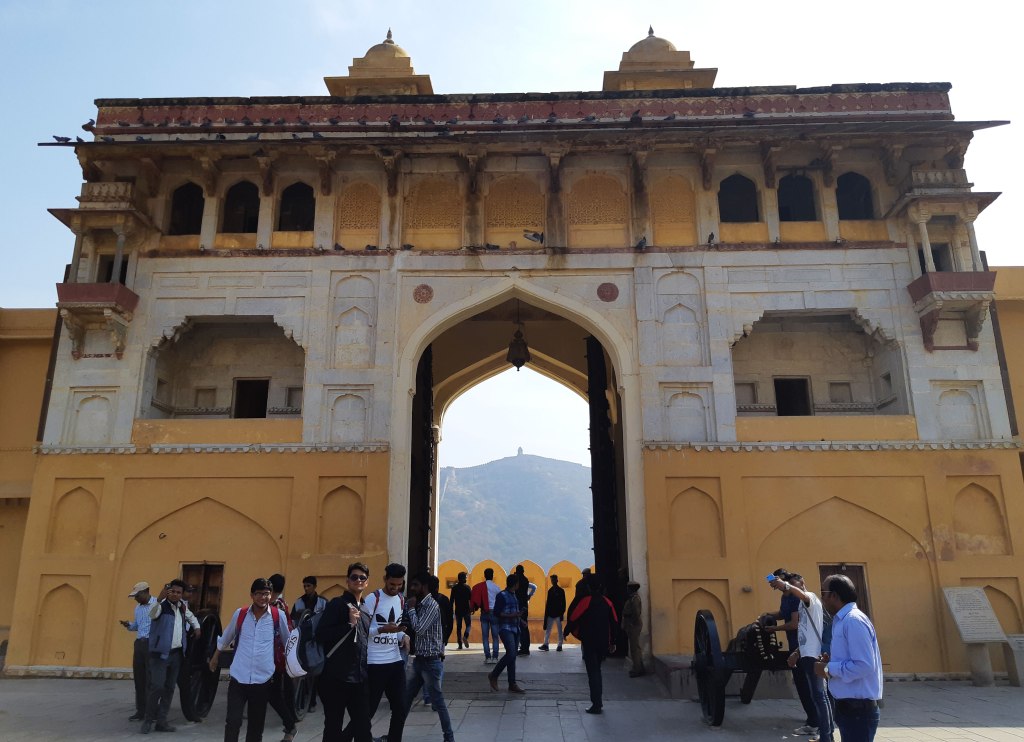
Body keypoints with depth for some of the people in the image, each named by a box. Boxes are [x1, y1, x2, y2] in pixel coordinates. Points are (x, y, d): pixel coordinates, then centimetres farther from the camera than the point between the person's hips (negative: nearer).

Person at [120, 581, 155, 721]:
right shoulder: (138, 607, 15)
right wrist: (128, 625, 5)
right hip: (139, 643, 7)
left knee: (151, 678, -2)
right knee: (138, 677, 10)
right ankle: (140, 711, 19)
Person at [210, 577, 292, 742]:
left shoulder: (278, 616, -5)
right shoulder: (240, 613, 0)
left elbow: (288, 642, 9)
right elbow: (225, 638, 18)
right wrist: (215, 658, 28)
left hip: (263, 679, 0)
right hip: (238, 677, 0)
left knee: (256, 724, 10)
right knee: (232, 721, -6)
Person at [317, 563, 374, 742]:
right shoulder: (337, 604, -7)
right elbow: (320, 635, -17)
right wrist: (349, 623, -21)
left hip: (359, 678, 6)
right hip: (336, 677, -6)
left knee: (363, 726, 6)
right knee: (333, 726, 4)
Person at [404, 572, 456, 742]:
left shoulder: (432, 605, -17)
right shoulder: (421, 605, 10)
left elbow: (419, 629, -23)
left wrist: (411, 609, -13)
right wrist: (411, 607, 0)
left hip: (431, 661, -9)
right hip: (419, 660, 9)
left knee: (438, 702, 1)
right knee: (406, 699, 15)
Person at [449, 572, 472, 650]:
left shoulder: (454, 587, 2)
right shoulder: (467, 587, -7)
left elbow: (452, 600, 3)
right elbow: (471, 598, -7)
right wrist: (472, 608, 2)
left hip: (458, 610, 3)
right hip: (466, 609, -3)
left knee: (458, 627, 8)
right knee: (468, 624, 11)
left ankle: (460, 644, 4)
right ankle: (465, 637, -16)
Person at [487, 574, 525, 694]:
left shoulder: (513, 595, 16)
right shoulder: (502, 595, -8)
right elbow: (496, 613, -13)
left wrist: (519, 618, 16)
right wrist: (511, 615, -19)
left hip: (515, 628, 8)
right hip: (506, 628, -8)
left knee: (513, 656, 7)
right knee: (511, 653, -19)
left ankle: (512, 684, 10)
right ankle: (494, 675, -3)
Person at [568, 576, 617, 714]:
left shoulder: (585, 601, -12)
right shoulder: (607, 602, 2)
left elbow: (573, 620, -11)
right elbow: (614, 623, 4)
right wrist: (612, 642, 11)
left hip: (589, 643, -5)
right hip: (603, 643, 5)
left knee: (593, 672, -1)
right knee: (597, 670, 19)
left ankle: (596, 704, -4)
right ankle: (598, 701, 22)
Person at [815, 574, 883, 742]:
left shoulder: (853, 620, -19)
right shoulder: (843, 620, 12)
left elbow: (864, 665, -26)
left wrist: (829, 669, -17)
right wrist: (830, 661, 4)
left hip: (858, 709, -10)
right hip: (850, 706, 10)